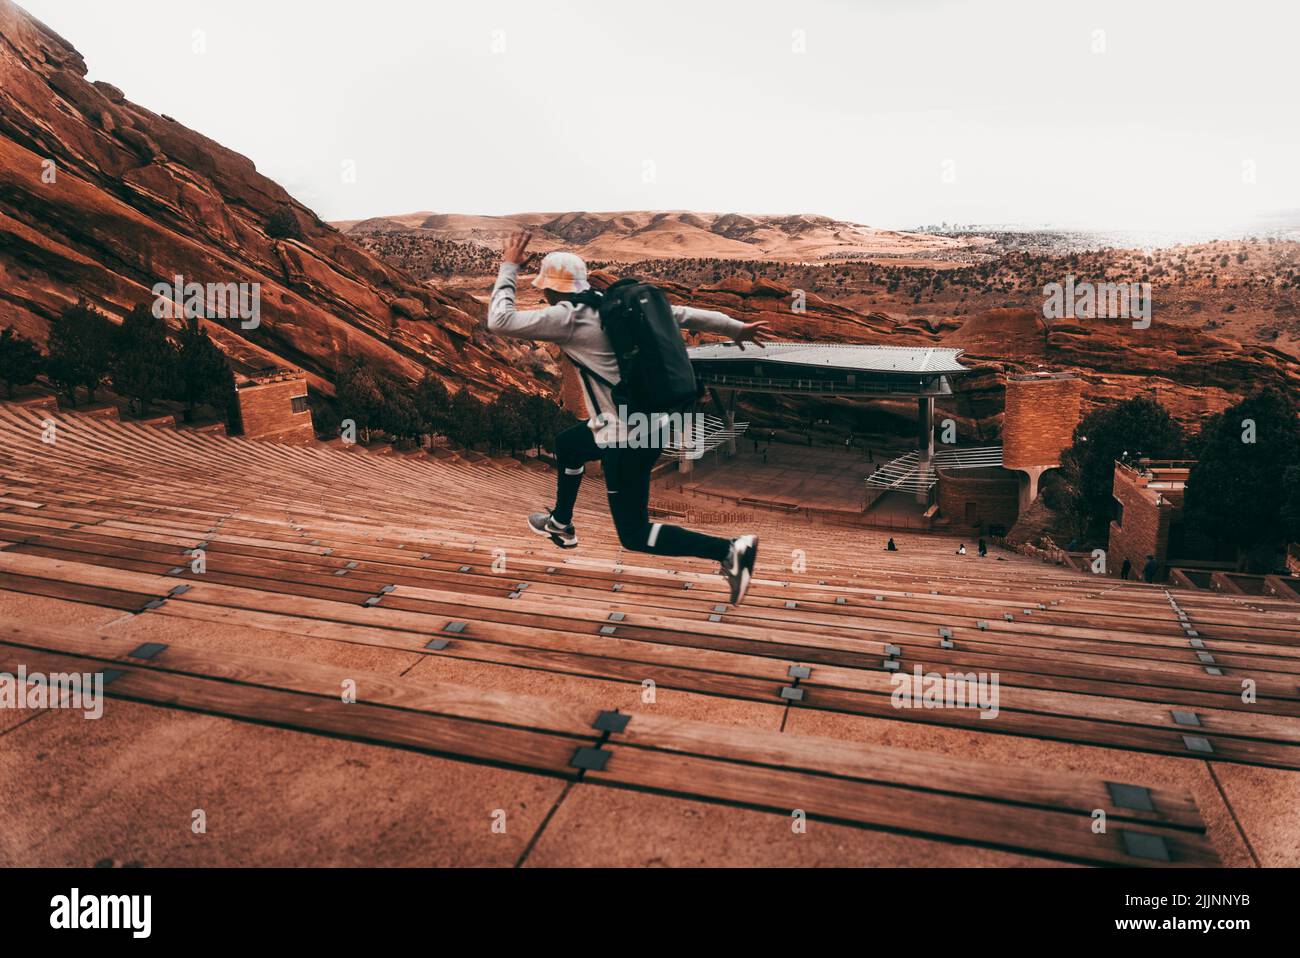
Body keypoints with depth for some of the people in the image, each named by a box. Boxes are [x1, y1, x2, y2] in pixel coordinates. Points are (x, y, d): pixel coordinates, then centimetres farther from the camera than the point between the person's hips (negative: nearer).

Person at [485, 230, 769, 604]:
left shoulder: (568, 317, -13)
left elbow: (499, 320, -11)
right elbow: (680, 314, 12)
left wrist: (509, 267, 1)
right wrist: (736, 327, 21)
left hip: (627, 440, -9)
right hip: (649, 422, 9)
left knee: (635, 536, 2)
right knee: (566, 444, 31)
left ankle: (730, 549, -9)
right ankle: (561, 524, 51)